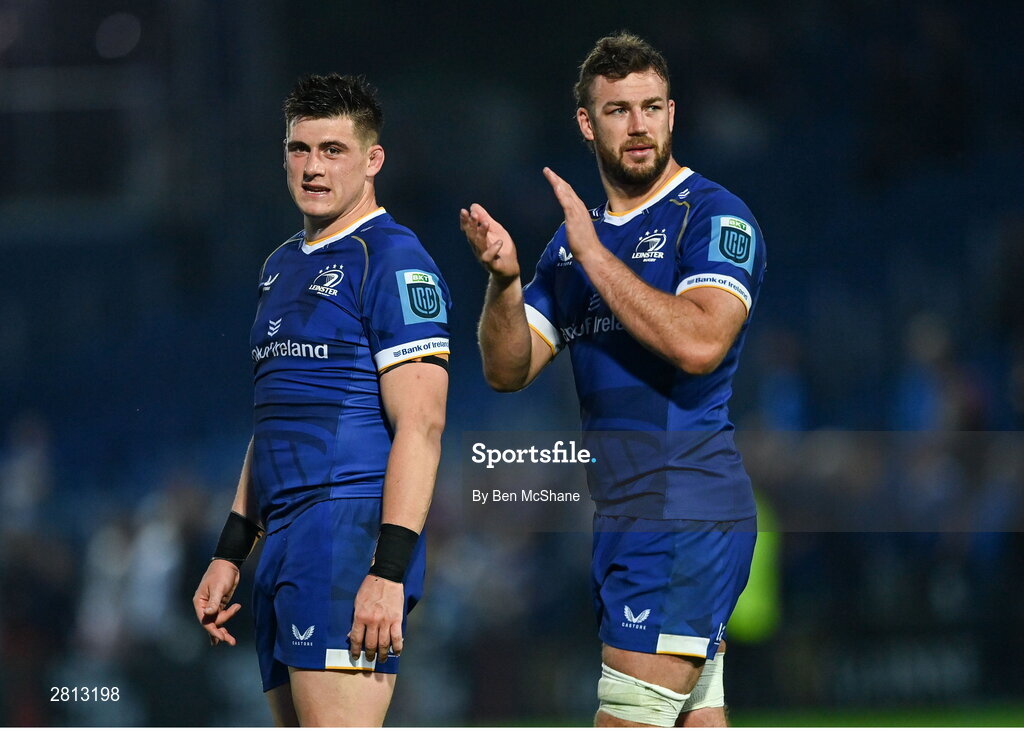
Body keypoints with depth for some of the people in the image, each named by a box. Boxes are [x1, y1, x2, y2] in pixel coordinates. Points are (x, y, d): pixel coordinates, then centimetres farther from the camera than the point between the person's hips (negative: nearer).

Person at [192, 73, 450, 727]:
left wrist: (390, 570, -22)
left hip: (351, 529, -9)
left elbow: (420, 425, -14)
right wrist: (230, 554, 23)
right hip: (287, 545, 9)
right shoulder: (282, 267, 21)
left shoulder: (394, 261, -6)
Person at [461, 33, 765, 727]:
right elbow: (508, 369, 12)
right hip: (624, 514, 8)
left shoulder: (714, 216, -7)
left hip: (684, 509, -8)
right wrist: (504, 280, -8)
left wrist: (594, 254, -19)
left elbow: (700, 344, -23)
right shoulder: (573, 239, 17)